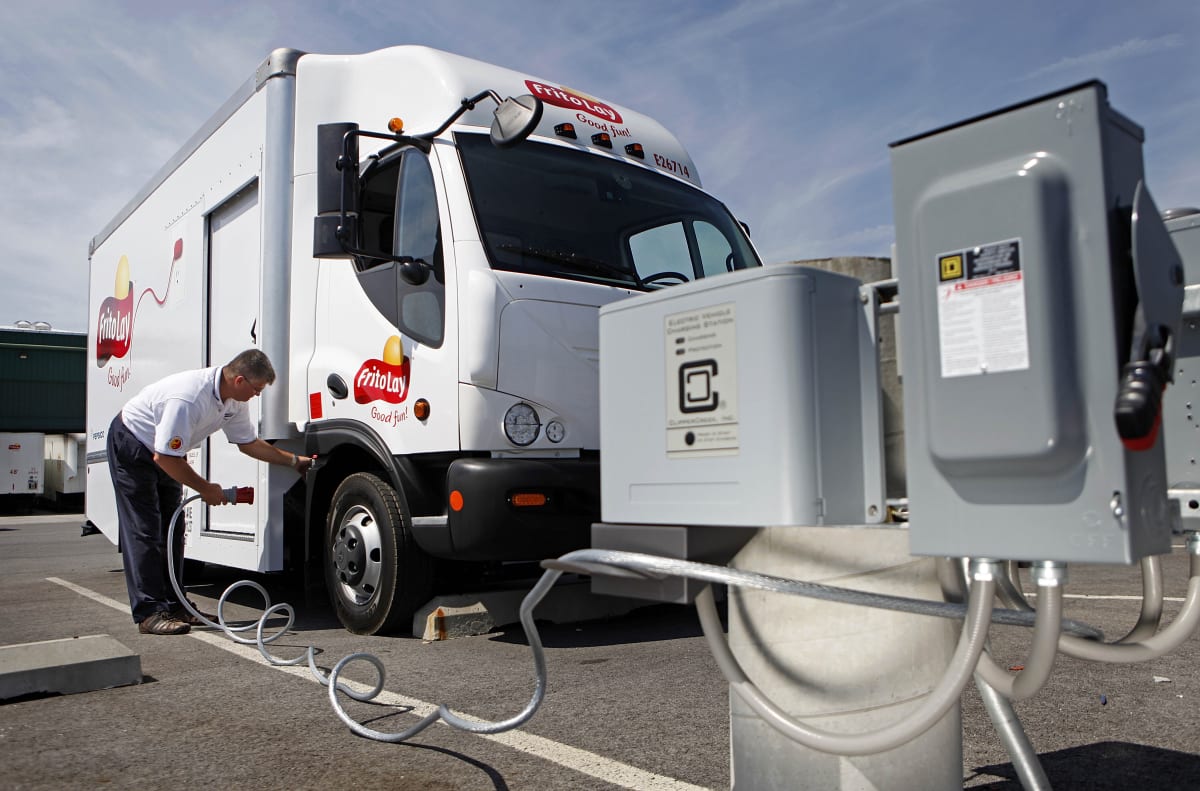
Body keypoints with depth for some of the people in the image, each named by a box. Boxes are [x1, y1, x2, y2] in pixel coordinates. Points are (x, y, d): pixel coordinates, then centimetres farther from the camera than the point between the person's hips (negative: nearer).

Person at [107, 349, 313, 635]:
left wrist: (293, 460, 0)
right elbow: (165, 457, -33)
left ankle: (173, 605, 14)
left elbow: (249, 442, 4)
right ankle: (150, 613, -8)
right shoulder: (188, 399, -38)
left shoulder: (234, 400, -10)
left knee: (171, 531, 8)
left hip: (165, 454, 9)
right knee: (143, 531, -11)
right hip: (131, 445, -9)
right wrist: (205, 488, -23)